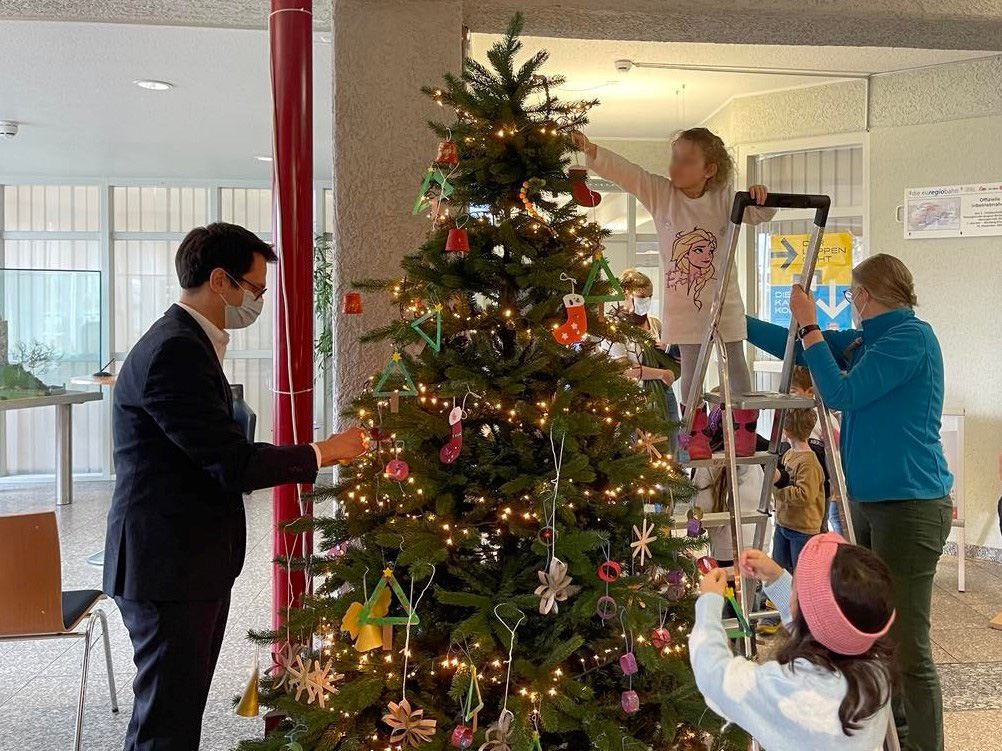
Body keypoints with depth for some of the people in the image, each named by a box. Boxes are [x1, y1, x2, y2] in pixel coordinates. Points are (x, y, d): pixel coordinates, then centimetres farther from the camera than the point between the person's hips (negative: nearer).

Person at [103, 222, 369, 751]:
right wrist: (325, 451, -14)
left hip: (192, 563, 10)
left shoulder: (188, 343, 14)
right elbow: (232, 463, -23)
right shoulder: (175, 351, -20)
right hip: (169, 568, -10)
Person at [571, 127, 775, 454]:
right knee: (690, 366, 7)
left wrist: (760, 197, -25)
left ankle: (746, 429, 20)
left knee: (736, 364, 8)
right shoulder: (659, 192, -8)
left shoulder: (725, 197, -8)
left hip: (723, 300, 0)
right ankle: (696, 434, 16)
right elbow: (622, 171, -16)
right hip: (682, 302, 1)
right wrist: (590, 150, -31)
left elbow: (758, 214, -2)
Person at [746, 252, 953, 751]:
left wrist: (810, 325, -11)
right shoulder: (866, 341, 12)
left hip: (909, 505, -9)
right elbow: (795, 348, 17)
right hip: (866, 501, 9)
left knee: (907, 647, -6)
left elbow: (841, 393, -18)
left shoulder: (911, 337, -14)